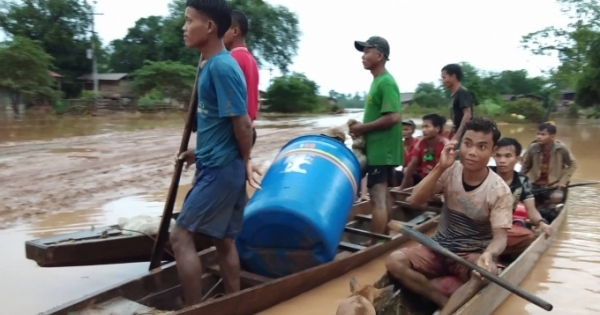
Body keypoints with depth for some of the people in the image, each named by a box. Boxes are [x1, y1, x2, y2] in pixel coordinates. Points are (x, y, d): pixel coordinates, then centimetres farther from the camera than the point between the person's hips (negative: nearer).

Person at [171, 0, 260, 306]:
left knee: (180, 236, -3)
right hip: (219, 166, 10)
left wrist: (245, 161, -6)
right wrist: (201, 151, 17)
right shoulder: (213, 65, 11)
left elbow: (242, 123, -19)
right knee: (222, 240, 16)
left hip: (220, 170, -10)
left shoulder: (221, 66, -19)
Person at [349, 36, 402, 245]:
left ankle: (376, 245, 0)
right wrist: (363, 129, 8)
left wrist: (363, 128, -16)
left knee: (377, 197, -7)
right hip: (381, 148, 10)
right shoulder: (378, 81, 15)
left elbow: (393, 117, -24)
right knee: (383, 195, 15)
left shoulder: (386, 82, -15)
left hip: (381, 149, -10)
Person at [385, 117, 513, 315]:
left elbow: (500, 237, -17)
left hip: (473, 254, -2)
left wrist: (489, 254, -41)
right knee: (394, 261, -22)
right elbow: (415, 200, -15)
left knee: (488, 272, -37)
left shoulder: (499, 190, -14)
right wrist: (439, 168, -26)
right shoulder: (451, 172, -7)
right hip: (439, 248, 3)